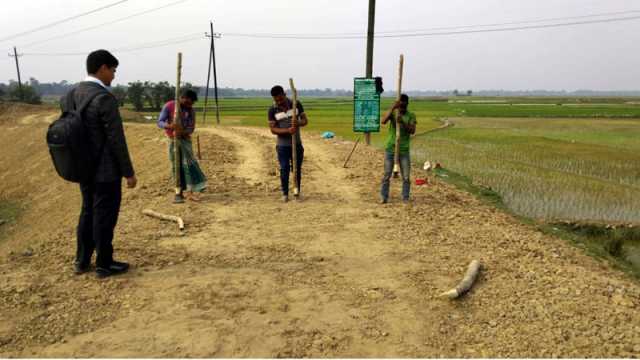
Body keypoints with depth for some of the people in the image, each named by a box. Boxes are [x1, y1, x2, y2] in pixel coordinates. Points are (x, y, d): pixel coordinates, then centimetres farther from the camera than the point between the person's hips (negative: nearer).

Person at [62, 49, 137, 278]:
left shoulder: (71, 95, 5)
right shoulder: (105, 98, -21)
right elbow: (117, 140, -20)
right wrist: (129, 172, -13)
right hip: (106, 170, -8)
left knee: (88, 212, 20)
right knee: (105, 216, 4)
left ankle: (82, 261, 30)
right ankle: (104, 264, 17)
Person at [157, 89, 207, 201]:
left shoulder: (191, 111, -4)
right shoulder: (169, 106, -9)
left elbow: (191, 128, -7)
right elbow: (159, 122, -12)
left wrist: (182, 132, -29)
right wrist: (170, 126, -34)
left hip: (185, 139, 0)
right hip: (173, 140, 0)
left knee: (188, 163, -13)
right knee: (176, 166, 4)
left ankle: (195, 190, -15)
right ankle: (185, 190, 15)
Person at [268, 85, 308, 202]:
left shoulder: (296, 104, -3)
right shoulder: (272, 110, -7)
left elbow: (305, 120, -1)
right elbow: (273, 129, -9)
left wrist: (298, 123, -25)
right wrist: (288, 131, -25)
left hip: (297, 143, 2)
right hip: (282, 145, -1)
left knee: (297, 169, 7)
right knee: (284, 169, -1)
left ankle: (297, 193, 20)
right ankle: (285, 193, 14)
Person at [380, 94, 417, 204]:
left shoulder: (411, 115, 0)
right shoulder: (392, 113, 0)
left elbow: (412, 131, -12)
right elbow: (383, 121, -19)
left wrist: (403, 122, -27)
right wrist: (392, 108, -28)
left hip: (404, 150, 0)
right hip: (390, 149, 0)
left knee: (406, 176, 2)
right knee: (387, 175, 4)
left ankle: (405, 198, 12)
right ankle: (384, 197, 13)